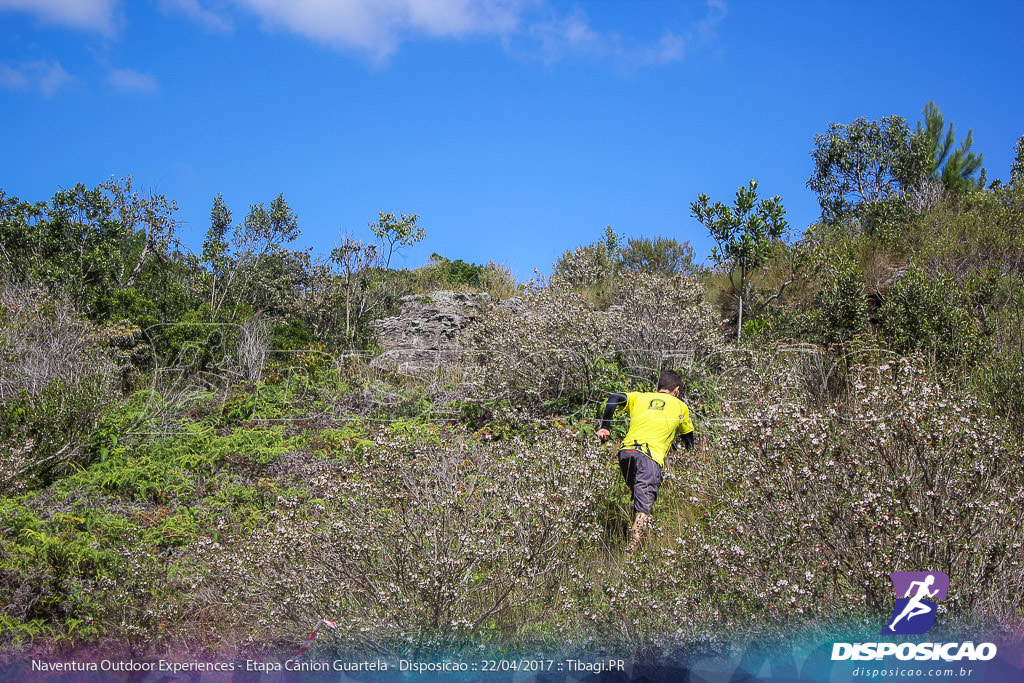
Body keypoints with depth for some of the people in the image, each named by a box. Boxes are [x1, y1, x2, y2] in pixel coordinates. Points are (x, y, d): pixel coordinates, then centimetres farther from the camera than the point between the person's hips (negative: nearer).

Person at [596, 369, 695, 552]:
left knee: (638, 496, 23)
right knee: (644, 505, -11)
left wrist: (604, 426, 7)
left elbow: (614, 398, 7)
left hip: (626, 451, 3)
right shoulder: (680, 406, 22)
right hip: (651, 455, -3)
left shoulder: (639, 397, 24)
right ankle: (633, 549, -25)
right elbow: (688, 435, 34)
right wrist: (690, 456, 52)